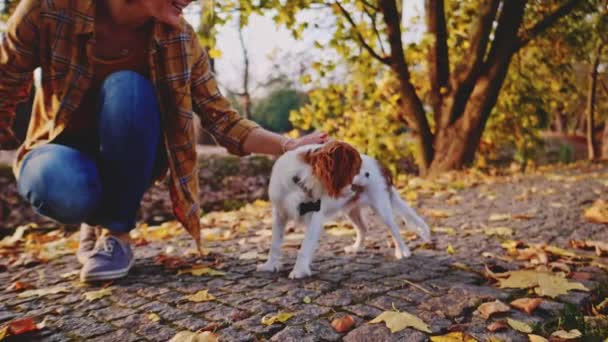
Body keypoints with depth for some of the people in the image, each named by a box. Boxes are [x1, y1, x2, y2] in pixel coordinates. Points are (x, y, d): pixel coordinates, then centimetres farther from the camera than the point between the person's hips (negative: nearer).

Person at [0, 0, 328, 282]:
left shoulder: (180, 39, -15)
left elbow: (221, 118, -14)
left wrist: (287, 146, -27)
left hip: (130, 160, 1)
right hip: (65, 147, -1)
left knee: (128, 88, -31)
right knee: (60, 184, -37)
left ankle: (117, 234, -13)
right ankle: (93, 221, 3)